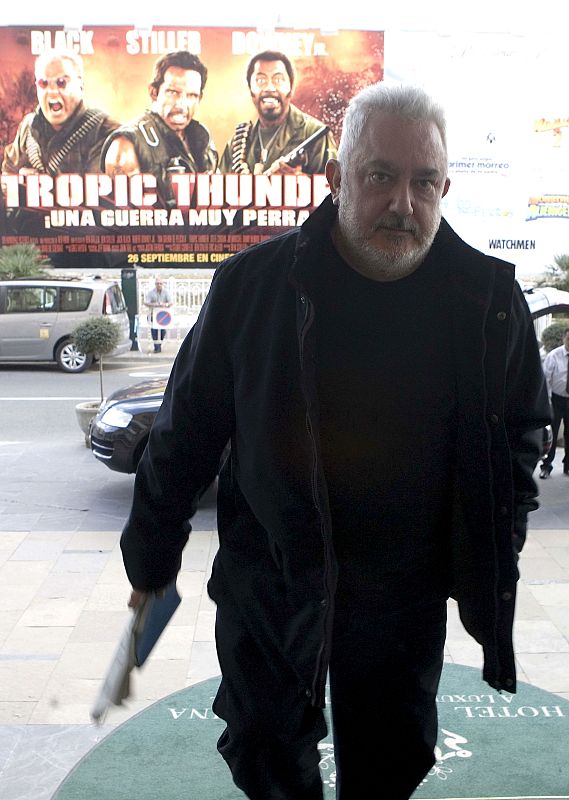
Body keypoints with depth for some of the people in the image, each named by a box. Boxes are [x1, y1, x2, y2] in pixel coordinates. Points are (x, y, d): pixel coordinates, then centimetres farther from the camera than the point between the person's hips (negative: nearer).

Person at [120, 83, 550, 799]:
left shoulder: (490, 298, -9)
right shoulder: (253, 284, -12)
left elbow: (523, 430, 7)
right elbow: (186, 430, -4)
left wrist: (491, 562, 4)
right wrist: (151, 558, 3)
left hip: (407, 598, 2)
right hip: (266, 580, -1)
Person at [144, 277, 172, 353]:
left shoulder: (166, 292, 2)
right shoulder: (151, 292, -2)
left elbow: (170, 302, -2)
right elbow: (146, 303, -7)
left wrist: (165, 304, -25)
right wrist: (153, 305, -26)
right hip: (153, 314, -1)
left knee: (163, 330, -2)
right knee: (154, 330, -9)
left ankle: (159, 345, 20)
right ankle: (156, 347, -1)